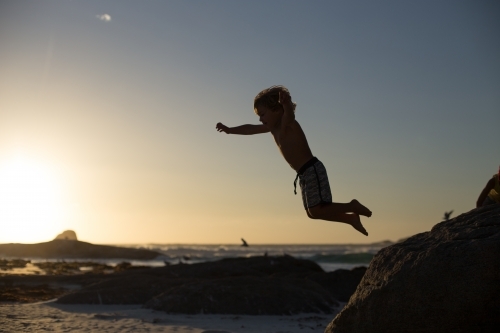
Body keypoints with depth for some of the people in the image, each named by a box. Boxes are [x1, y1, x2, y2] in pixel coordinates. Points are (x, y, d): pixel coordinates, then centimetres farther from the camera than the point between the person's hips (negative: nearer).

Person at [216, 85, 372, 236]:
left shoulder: (288, 124, -13)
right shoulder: (273, 128, 13)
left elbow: (289, 112, -37)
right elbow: (250, 129, 25)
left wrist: (286, 103, -59)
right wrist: (229, 130, 30)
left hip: (312, 170, -10)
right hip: (305, 174, 10)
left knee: (317, 211, -13)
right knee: (312, 212, 12)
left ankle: (352, 206, 3)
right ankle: (351, 218, 21)